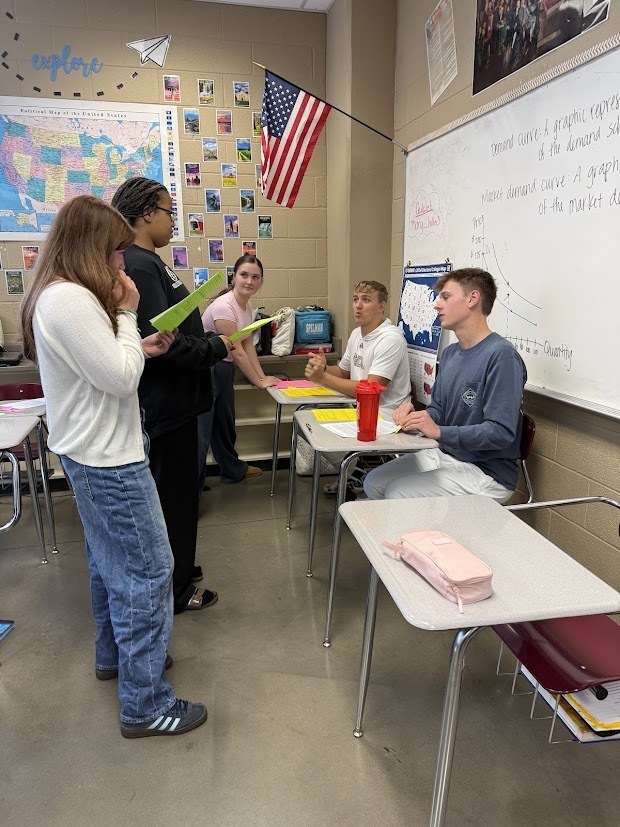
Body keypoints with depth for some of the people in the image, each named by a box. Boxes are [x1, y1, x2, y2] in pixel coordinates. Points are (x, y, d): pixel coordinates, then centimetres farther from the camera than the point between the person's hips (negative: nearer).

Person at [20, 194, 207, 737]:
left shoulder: (62, 296, 11)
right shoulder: (70, 300, -23)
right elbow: (120, 379, -23)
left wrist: (142, 348, 2)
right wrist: (127, 312, -14)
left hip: (93, 453, 11)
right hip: (107, 459, -11)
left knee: (111, 560, 23)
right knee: (148, 571, -2)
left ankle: (114, 655, 42)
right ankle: (145, 705, 11)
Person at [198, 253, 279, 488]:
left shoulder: (247, 305, 5)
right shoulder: (224, 306, -23)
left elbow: (248, 345, 8)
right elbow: (237, 352, -19)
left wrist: (263, 376, 1)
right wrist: (259, 381, -11)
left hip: (224, 369, 9)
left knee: (225, 423, 23)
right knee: (201, 433, -7)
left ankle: (233, 469, 41)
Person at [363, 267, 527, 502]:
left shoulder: (502, 355, -20)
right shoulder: (450, 353, 9)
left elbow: (501, 432, -25)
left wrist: (440, 432, -27)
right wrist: (415, 415, -7)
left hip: (486, 472, -8)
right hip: (444, 455, 8)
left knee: (398, 493, -21)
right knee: (373, 483, 1)